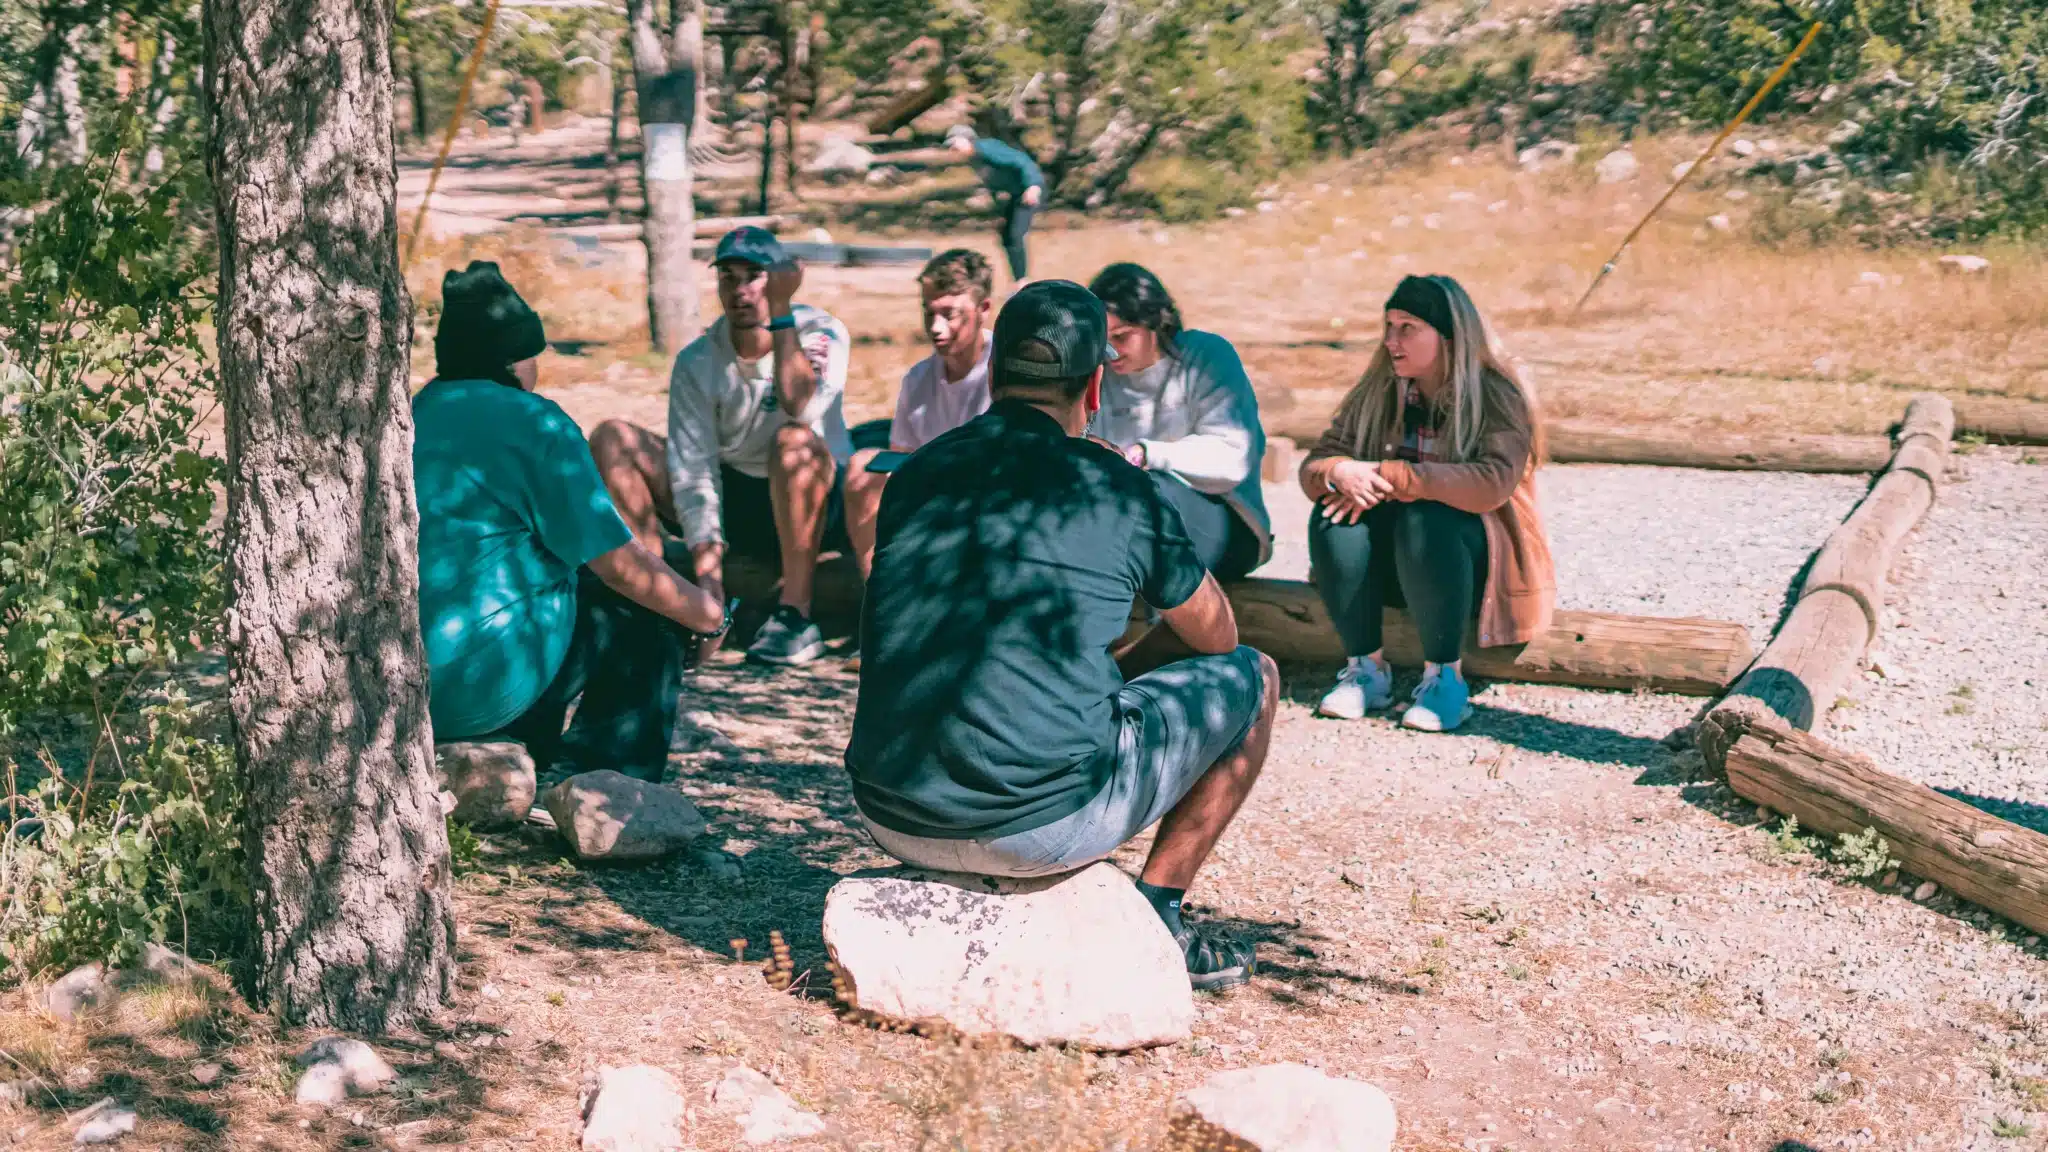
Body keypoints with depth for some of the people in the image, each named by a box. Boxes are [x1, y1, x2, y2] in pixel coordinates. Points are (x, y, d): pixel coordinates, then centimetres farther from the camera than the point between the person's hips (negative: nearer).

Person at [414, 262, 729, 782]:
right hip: (480, 687, -8)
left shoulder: (408, 418, 13)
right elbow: (621, 565, -10)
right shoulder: (533, 424, -9)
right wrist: (704, 611, 8)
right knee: (653, 611, 9)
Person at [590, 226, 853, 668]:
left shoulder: (821, 334, -12)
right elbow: (694, 471, -13)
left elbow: (799, 408, -33)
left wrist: (781, 315, -32)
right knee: (612, 440, -12)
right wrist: (707, 575, -24)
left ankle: (796, 617, -32)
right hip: (733, 499, 4)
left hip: (814, 503, -4)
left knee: (795, 441, -38)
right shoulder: (696, 362, -5)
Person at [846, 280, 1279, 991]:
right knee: (1251, 679, 15)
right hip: (1042, 827, -5)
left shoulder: (913, 475, 10)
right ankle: (1156, 919, 15)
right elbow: (1216, 637, 15)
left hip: (890, 820, 6)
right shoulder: (1117, 489, -2)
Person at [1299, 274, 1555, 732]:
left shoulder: (1498, 397, -11)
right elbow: (1313, 465, -1)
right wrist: (1340, 473, -26)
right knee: (1334, 516, -24)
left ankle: (1445, 676, -22)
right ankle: (1365, 667, -16)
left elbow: (1493, 483, -28)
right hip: (1390, 562, 5)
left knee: (1425, 521, -35)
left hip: (1474, 558, -4)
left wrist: (1391, 478, -30)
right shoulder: (1376, 394, 4)